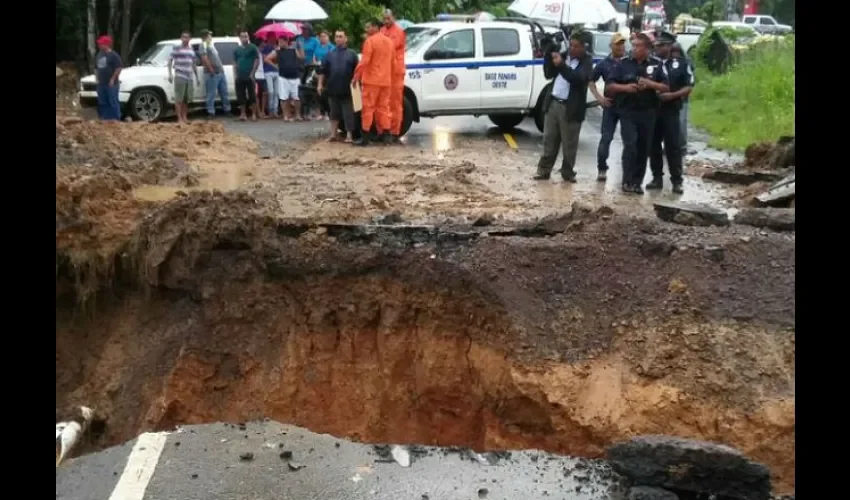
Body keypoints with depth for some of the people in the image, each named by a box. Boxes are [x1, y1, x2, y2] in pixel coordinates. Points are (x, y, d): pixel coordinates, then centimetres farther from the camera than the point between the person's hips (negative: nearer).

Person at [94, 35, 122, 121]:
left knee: (113, 102, -7)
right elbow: (96, 68, 24)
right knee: (102, 102, 9)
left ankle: (115, 119, -4)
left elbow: (118, 68, -13)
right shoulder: (99, 55, 15)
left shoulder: (113, 55, -8)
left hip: (111, 84, -8)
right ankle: (104, 118, 15)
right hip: (101, 84, 8)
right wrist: (96, 78, 12)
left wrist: (113, 79, -15)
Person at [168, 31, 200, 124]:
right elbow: (170, 61, -1)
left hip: (189, 77, 6)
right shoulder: (177, 48, 0)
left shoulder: (191, 50, 16)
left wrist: (197, 77, 23)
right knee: (179, 98, -6)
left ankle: (184, 117, 18)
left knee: (187, 99, 7)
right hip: (179, 76, -5)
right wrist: (170, 74, -10)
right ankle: (179, 118, -5)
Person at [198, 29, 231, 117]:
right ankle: (211, 113, -6)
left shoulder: (211, 44, 21)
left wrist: (221, 68, 16)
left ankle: (227, 110, 19)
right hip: (213, 74, -9)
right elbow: (204, 59, -19)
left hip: (220, 72, 9)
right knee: (211, 94, -7)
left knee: (224, 93, 12)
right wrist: (211, 70, -20)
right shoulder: (204, 45, -8)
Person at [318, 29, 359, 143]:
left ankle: (349, 135, 0)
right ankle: (334, 134, 13)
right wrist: (320, 84, 6)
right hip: (333, 89, 3)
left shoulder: (351, 54, 6)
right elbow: (323, 71, 13)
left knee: (348, 113, -3)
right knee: (334, 112, 8)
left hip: (347, 90, -3)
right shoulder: (330, 55, 13)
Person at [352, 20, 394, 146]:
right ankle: (386, 135, 10)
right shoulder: (389, 41, 13)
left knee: (368, 107, -4)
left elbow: (364, 61, -17)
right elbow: (392, 62, 19)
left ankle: (365, 137, -5)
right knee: (383, 107, 12)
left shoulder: (370, 41, -11)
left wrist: (356, 76, -11)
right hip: (385, 80, 7)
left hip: (371, 79, -7)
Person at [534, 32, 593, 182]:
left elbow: (578, 78, -22)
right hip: (553, 103, 5)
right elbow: (548, 74, 11)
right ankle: (544, 170, 15)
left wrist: (561, 65, -31)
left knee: (569, 143, 3)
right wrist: (549, 57, -5)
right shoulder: (564, 55, 10)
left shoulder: (587, 61, -5)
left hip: (570, 107, -5)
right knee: (549, 140, 9)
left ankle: (568, 172, 13)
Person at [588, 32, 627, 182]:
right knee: (606, 138, -1)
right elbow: (591, 81, 12)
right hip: (610, 105, 1)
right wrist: (599, 98, 0)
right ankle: (602, 169, 7)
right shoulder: (604, 63, 4)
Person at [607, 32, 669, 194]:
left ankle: (637, 182, 14)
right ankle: (627, 181, -8)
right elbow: (610, 85, 3)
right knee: (630, 145, -14)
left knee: (643, 148, 6)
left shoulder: (656, 65, 4)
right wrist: (625, 87, -16)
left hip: (647, 112, 2)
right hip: (627, 111, -2)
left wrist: (650, 84, -14)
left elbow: (666, 87, 3)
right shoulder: (624, 64, 2)